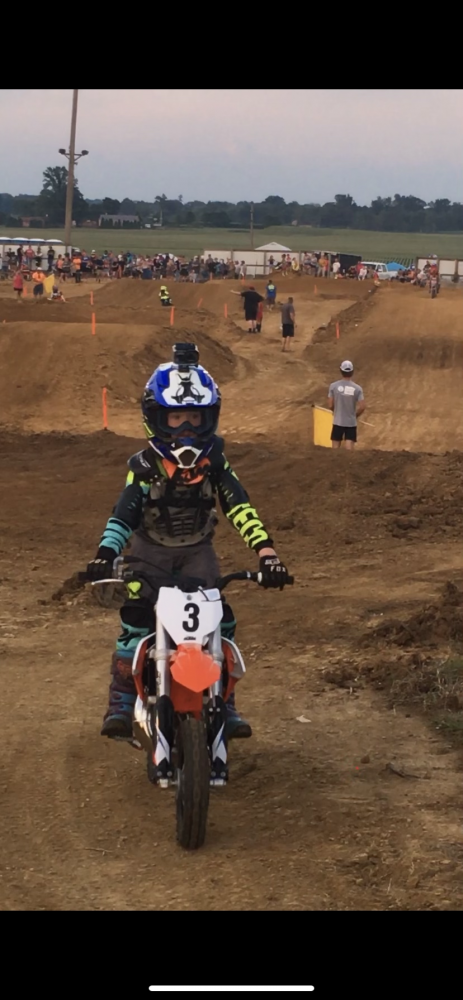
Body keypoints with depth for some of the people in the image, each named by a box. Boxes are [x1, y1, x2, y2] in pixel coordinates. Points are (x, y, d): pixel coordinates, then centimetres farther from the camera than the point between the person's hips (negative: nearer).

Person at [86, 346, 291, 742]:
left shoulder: (214, 462, -12)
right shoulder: (145, 466, -15)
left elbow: (240, 508, -20)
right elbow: (123, 515, -21)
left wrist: (266, 551, -33)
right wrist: (105, 556, -38)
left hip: (197, 551, 1)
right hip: (150, 552, -1)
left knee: (222, 618, -16)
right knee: (135, 617, -22)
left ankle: (226, 702, -5)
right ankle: (121, 702, -14)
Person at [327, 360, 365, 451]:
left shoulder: (334, 386, -7)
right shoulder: (357, 388, -6)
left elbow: (330, 406, -4)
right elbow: (362, 407, -8)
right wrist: (354, 415, 12)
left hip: (338, 422, 0)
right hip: (351, 423, 0)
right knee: (350, 450, 2)